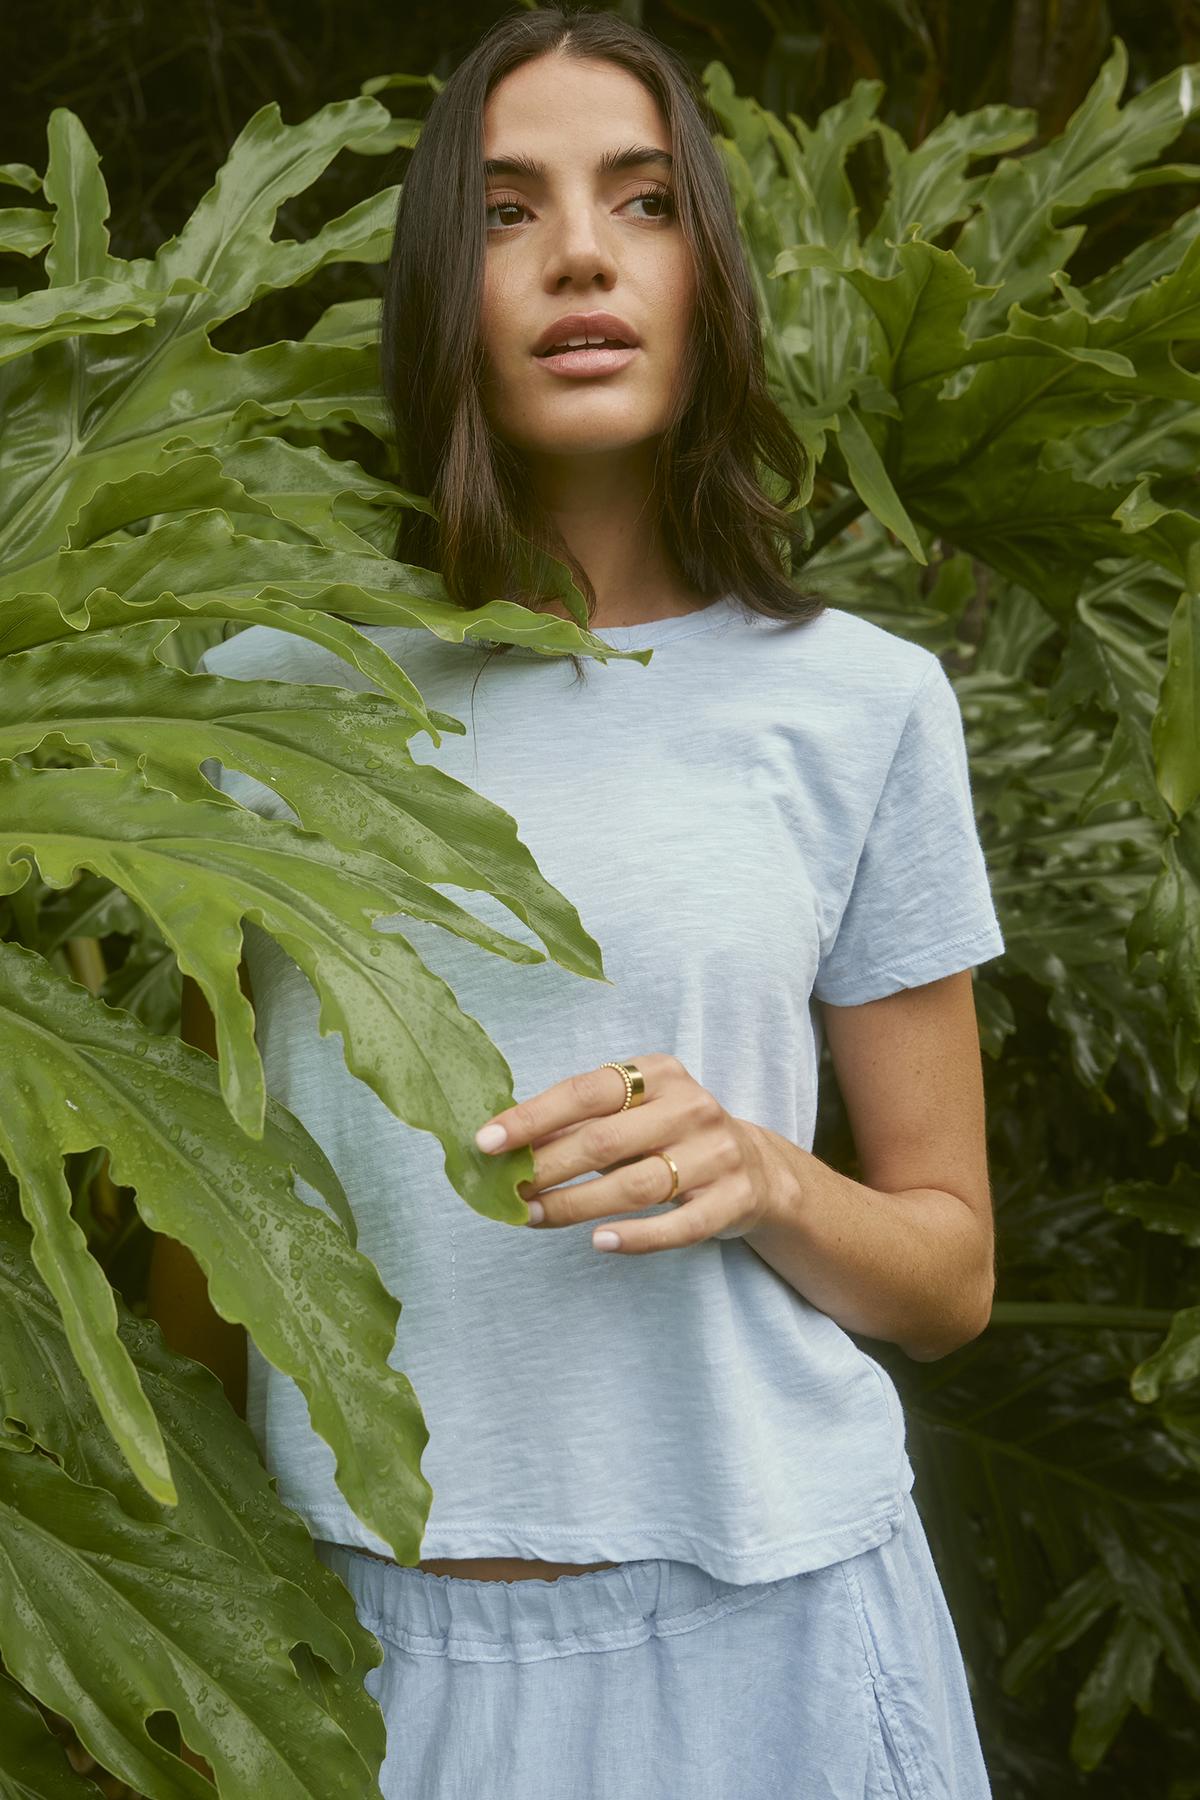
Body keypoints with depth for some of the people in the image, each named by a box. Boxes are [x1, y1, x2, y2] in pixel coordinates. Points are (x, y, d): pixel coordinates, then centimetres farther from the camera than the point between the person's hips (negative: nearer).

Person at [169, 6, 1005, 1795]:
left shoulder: (860, 702, -2)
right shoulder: (267, 690, 2)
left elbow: (949, 1271, 4)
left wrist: (760, 1177, -16)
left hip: (756, 1628, -1)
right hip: (361, 1628, 1)